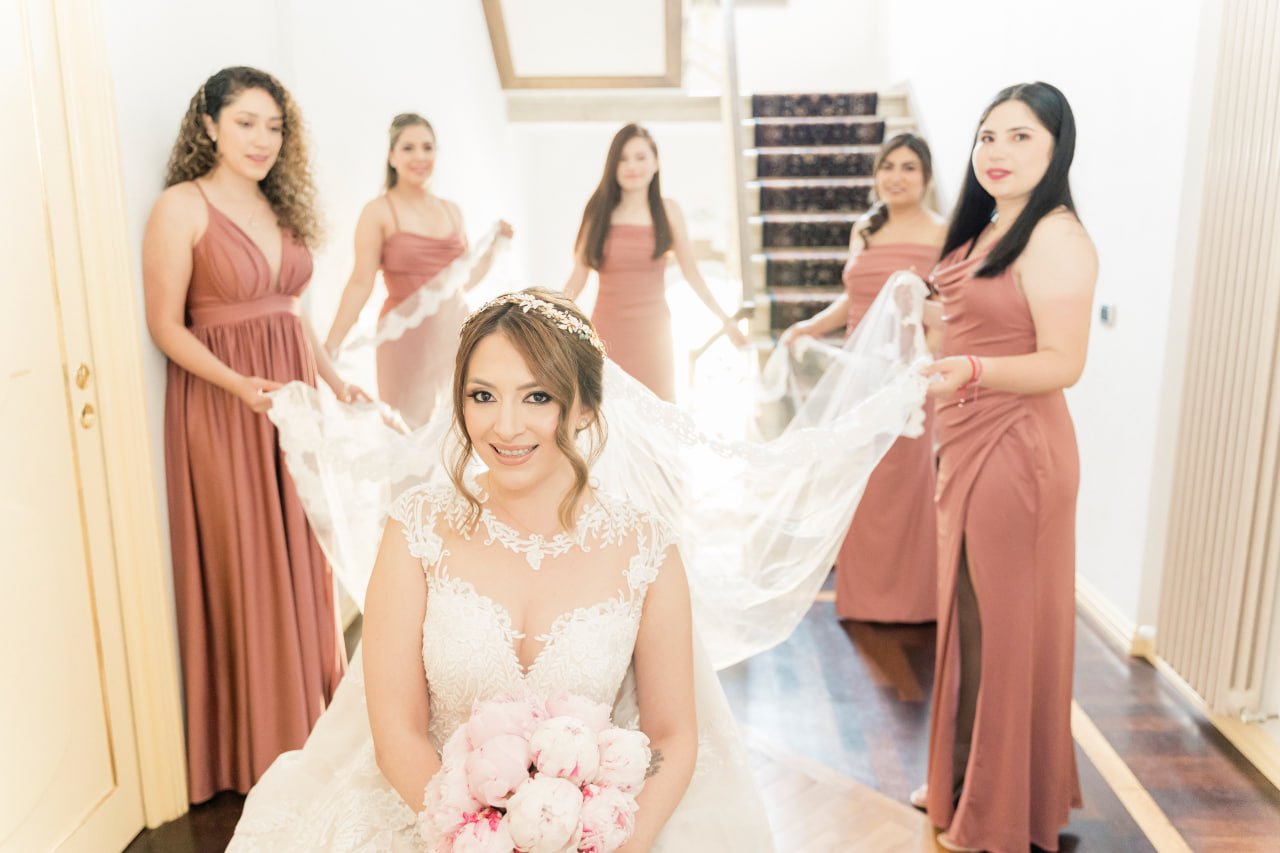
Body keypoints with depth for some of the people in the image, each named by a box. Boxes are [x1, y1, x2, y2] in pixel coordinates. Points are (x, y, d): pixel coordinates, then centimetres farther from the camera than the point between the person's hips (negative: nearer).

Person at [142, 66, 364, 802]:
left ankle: (312, 709, 31)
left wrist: (333, 379, 9)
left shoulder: (280, 206, 11)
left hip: (292, 398, 6)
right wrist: (242, 385, -21)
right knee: (243, 568, 3)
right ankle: (256, 744, 20)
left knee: (303, 558, 13)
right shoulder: (182, 208, -9)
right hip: (223, 408, -6)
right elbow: (166, 326, -10)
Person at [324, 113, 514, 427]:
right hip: (408, 336, -5)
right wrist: (331, 346, -20)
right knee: (412, 426, 4)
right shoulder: (379, 212, -5)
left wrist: (496, 242, 9)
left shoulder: (452, 211, 10)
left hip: (455, 331, 5)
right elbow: (361, 283, -12)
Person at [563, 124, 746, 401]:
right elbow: (578, 277, 3)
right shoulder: (598, 212, 3)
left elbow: (691, 273, 6)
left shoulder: (668, 211, 3)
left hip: (653, 330, 0)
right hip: (607, 330, 0)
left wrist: (725, 319, 4)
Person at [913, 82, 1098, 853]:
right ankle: (964, 783, 35)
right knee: (966, 617, 17)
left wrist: (970, 372, -34)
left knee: (1007, 627, 3)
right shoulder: (987, 230, 13)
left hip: (1016, 450, -9)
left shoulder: (1057, 238, -14)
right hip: (966, 448, 9)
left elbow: (1063, 363, -20)